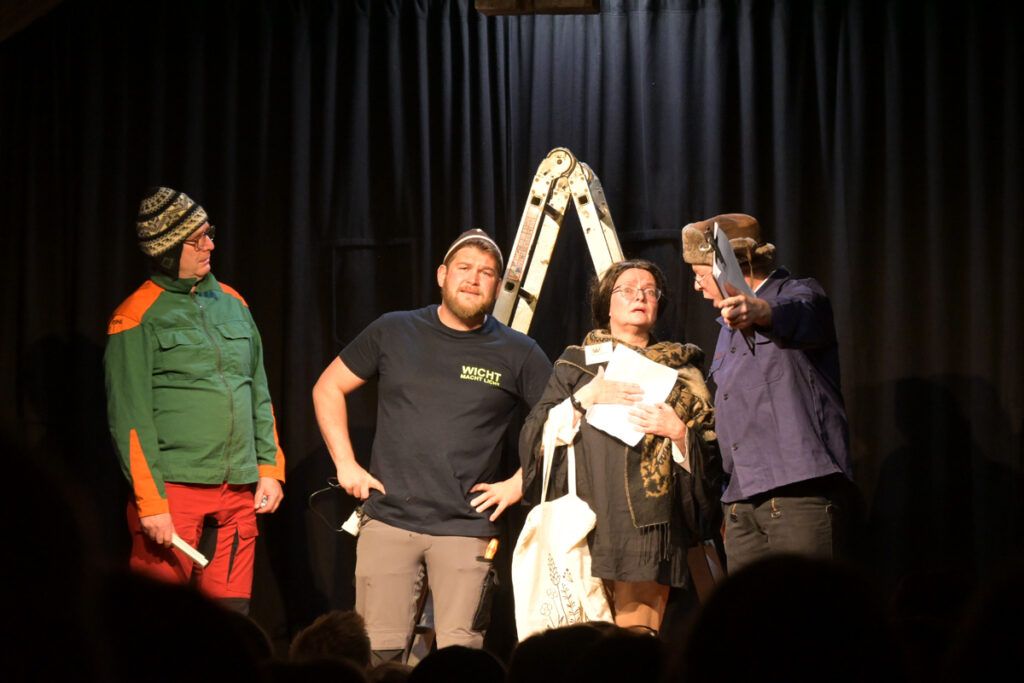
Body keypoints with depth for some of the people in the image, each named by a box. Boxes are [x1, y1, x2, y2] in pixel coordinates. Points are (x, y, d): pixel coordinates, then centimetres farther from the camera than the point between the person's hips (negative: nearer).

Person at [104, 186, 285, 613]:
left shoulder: (233, 304, 14)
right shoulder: (137, 318, -5)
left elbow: (259, 395, 19)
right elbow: (129, 418, -8)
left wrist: (270, 467, 11)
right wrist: (150, 501, -13)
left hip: (238, 491, 6)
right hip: (174, 490, -5)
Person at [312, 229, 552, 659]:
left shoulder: (517, 354, 3)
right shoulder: (394, 332, 6)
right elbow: (328, 389, 14)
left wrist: (520, 483, -2)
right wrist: (346, 465, 6)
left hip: (466, 528, -1)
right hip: (388, 520, 1)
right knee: (378, 649, -3)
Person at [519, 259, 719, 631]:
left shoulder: (681, 373, 16)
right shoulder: (576, 364, 16)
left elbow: (710, 457, 12)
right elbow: (534, 437, 6)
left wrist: (678, 432, -7)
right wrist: (586, 398, -5)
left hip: (648, 528, 0)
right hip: (585, 527, 0)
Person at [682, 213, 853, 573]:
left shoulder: (800, 295, -1)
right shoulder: (729, 329, 27)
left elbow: (799, 316, -28)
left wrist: (760, 312, -49)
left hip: (801, 492, -8)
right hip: (742, 501, 8)